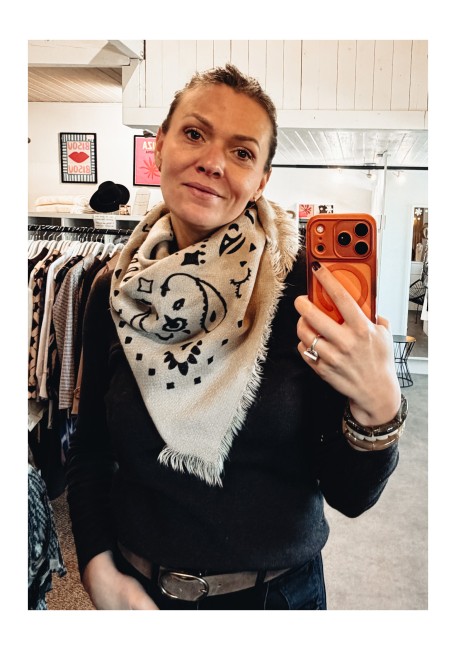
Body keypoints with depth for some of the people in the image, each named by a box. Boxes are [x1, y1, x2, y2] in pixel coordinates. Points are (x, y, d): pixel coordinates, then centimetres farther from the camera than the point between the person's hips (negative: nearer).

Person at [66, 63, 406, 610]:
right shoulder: (115, 292, -9)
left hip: (277, 590, -1)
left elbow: (349, 495, -15)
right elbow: (89, 451, 2)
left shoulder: (302, 284, -17)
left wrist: (378, 407, -33)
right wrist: (99, 569, -9)